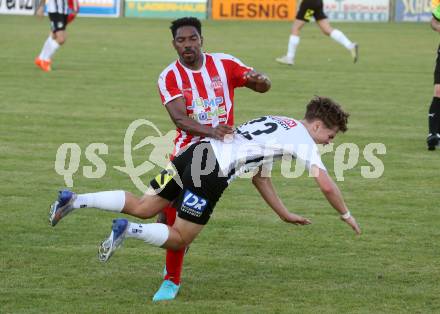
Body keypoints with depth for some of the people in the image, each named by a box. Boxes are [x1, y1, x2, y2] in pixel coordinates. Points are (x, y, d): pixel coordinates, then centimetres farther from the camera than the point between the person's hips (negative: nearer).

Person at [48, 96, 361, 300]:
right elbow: (326, 185, -5)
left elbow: (260, 176, 30)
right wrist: (346, 215, 11)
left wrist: (285, 214, 32)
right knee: (178, 239, 2)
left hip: (196, 152, 8)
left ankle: (74, 200, 1)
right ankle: (127, 230, -16)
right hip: (211, 173, -8)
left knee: (143, 208, 11)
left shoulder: (276, 124, 25)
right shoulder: (302, 138, 0)